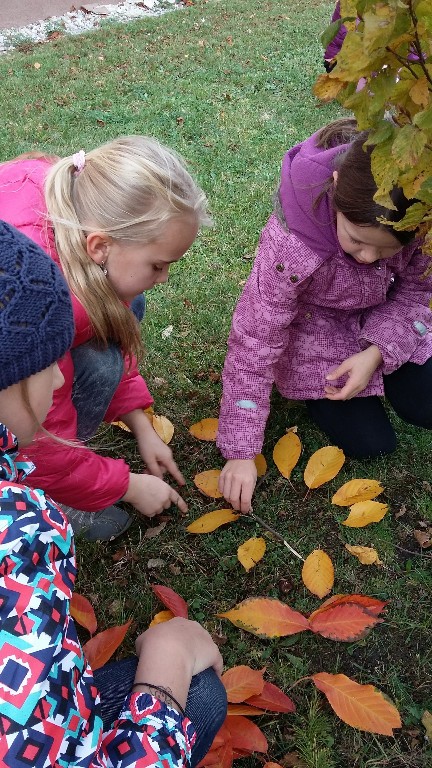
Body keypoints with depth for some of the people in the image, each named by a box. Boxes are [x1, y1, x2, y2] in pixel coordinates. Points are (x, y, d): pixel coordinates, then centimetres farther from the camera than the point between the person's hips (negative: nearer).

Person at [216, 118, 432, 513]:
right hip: (315, 330, -3)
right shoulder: (291, 244, -39)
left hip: (385, 318, 4)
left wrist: (377, 353, -26)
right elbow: (255, 342, -30)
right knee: (370, 444, -7)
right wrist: (241, 452, -26)